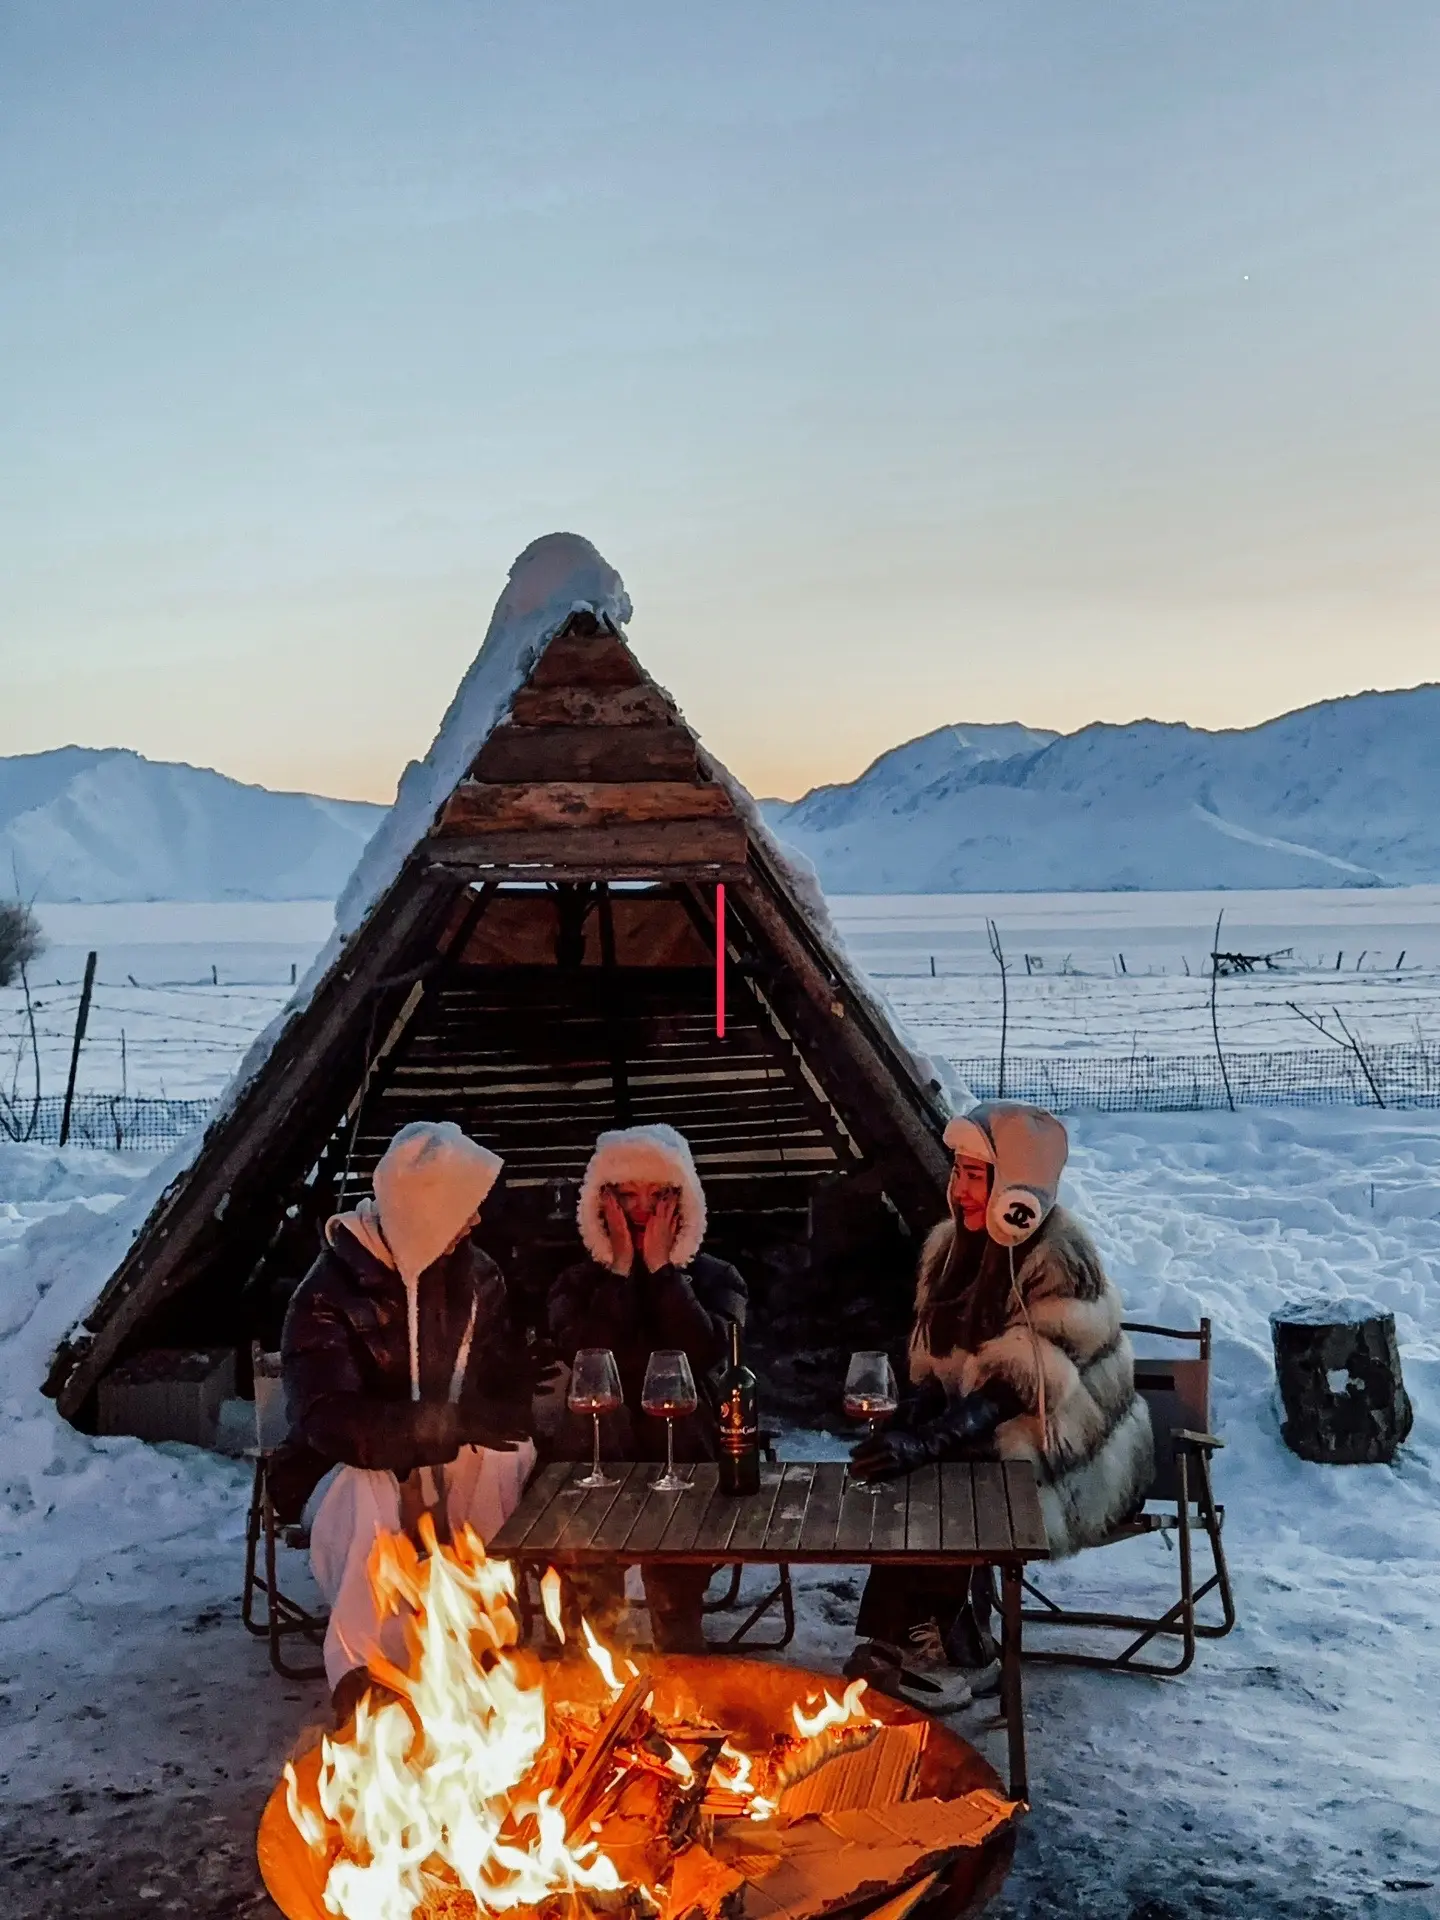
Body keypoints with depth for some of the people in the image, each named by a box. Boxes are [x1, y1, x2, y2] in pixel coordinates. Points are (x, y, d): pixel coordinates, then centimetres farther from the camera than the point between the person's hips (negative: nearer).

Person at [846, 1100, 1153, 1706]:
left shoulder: (1060, 1259, -21)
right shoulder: (953, 1245, 2)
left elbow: (1019, 1385, -29)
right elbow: (933, 1364, 5)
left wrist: (928, 1442, -39)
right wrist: (906, 1422, -16)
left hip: (1074, 1454, -7)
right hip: (984, 1433, 7)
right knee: (906, 1478, -20)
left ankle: (935, 1644, -7)